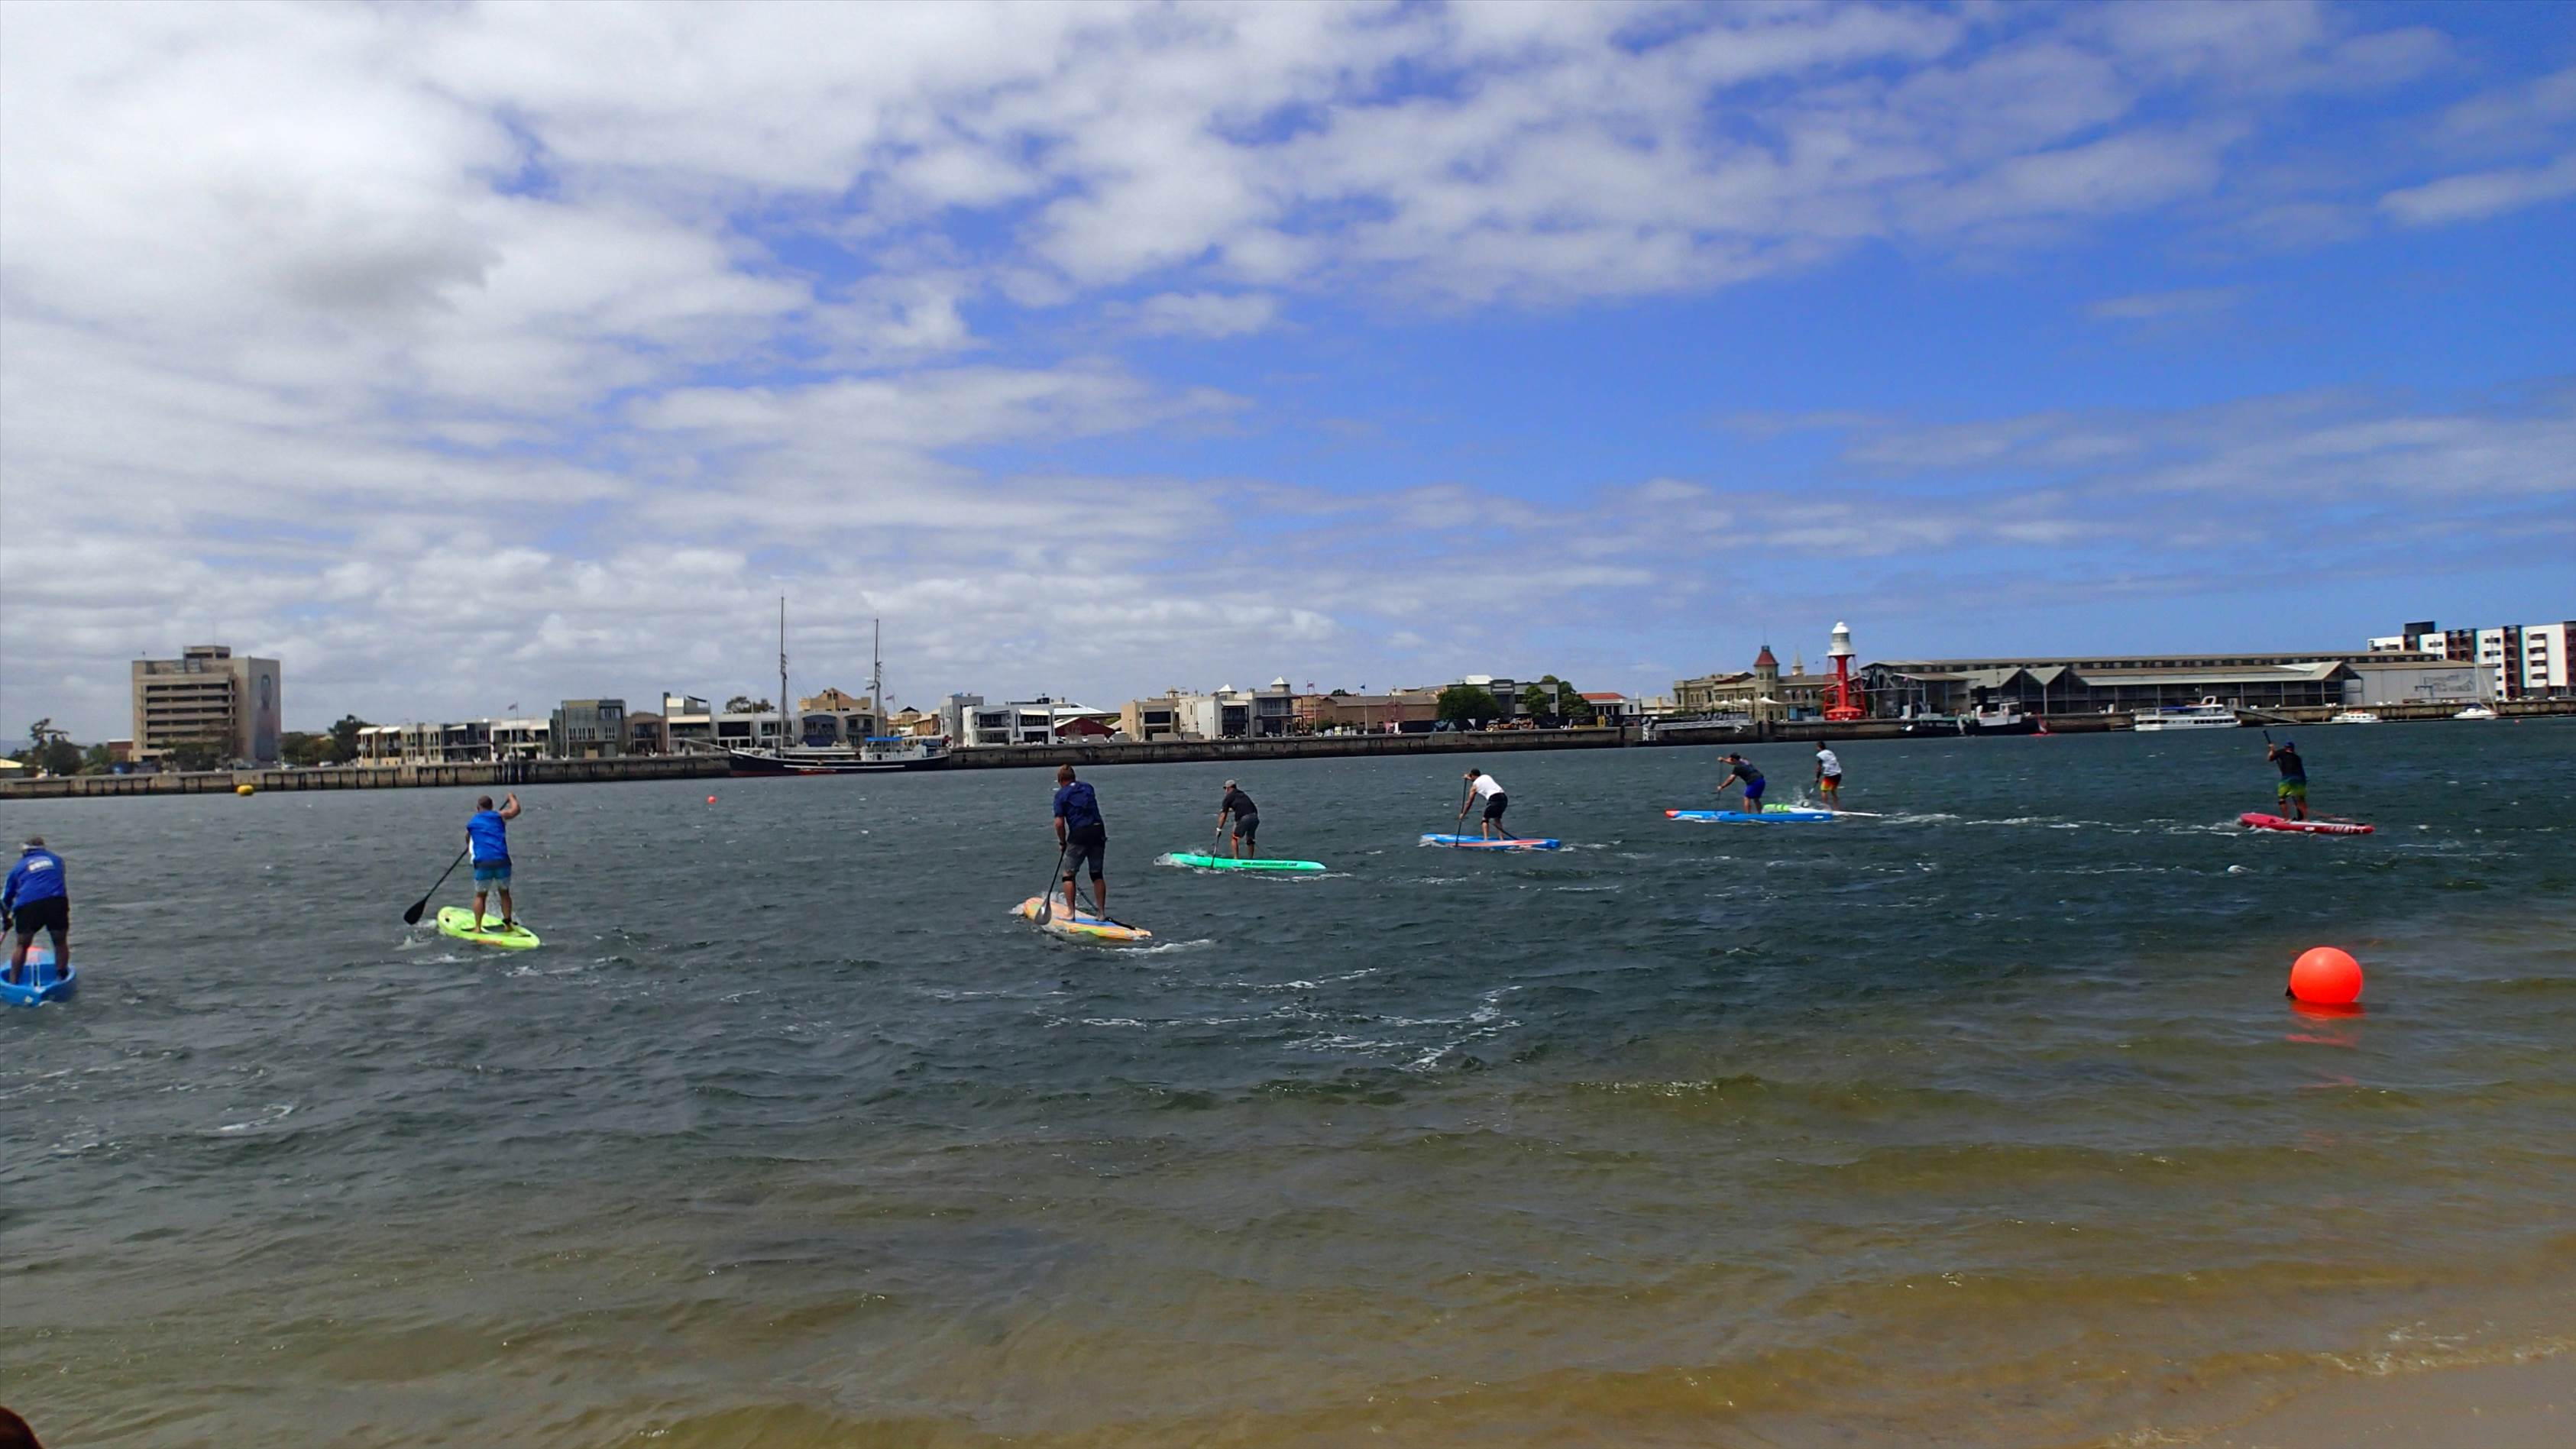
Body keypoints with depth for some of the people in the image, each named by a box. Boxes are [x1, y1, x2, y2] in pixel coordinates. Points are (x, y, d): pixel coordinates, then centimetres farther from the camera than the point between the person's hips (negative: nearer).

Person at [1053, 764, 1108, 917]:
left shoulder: (1061, 794, 1)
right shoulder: (1088, 788, 16)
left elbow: (1059, 823, -5)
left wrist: (1062, 842, 8)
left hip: (1079, 834, -4)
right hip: (1099, 831, 5)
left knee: (1069, 874, 9)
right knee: (1097, 875, 13)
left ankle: (1070, 911, 4)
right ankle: (1102, 913, 12)